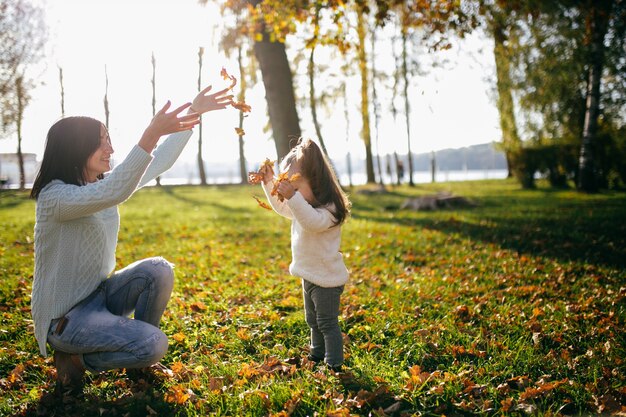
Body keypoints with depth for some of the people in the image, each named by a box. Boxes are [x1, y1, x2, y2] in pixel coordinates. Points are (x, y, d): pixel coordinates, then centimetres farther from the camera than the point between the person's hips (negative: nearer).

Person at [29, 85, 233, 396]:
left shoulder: (103, 184, 4)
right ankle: (74, 360, 2)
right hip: (64, 316, -8)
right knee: (154, 345, -23)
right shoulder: (55, 196, -23)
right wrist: (151, 134, -50)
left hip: (99, 295, 8)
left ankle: (141, 361, 4)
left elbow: (161, 161, 5)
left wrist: (194, 111, 0)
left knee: (158, 270, -16)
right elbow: (115, 193, -42)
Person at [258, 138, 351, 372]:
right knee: (313, 321, 23)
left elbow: (313, 222, -46)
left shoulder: (328, 210, -25)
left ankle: (334, 365, 13)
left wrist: (293, 197, -56)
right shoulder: (304, 205, 4)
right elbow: (280, 206, 21)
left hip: (326, 278, -10)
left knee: (327, 323, 1)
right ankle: (317, 356, 40)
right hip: (310, 275, 10)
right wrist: (269, 183, 8)